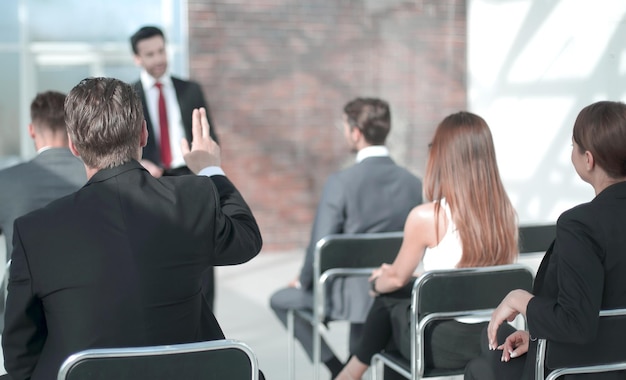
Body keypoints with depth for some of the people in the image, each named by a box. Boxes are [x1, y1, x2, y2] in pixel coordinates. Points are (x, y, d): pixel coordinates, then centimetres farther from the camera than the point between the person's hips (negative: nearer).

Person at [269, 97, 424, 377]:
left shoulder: (341, 183, -22)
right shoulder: (414, 185, -7)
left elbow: (319, 247, -18)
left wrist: (304, 281, 3)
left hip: (347, 294, -5)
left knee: (280, 299, 21)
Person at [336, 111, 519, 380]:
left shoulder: (426, 217, -18)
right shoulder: (506, 212, -3)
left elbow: (397, 279, -1)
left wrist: (377, 283, 24)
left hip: (442, 342, -5)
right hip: (490, 338, 5)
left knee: (387, 298, 23)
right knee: (414, 289, 25)